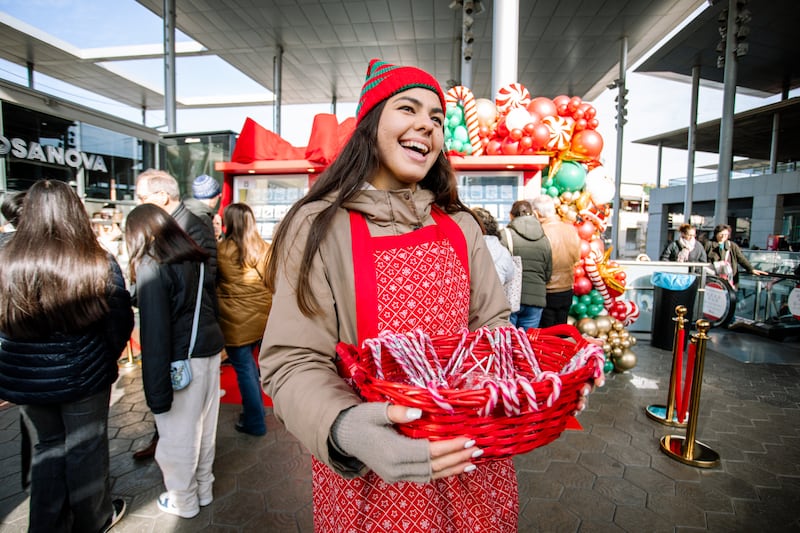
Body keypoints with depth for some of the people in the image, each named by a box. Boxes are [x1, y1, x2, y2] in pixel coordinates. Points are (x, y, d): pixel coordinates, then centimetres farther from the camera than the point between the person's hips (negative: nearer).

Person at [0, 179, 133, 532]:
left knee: (46, 447, 23)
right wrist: (105, 358, 10)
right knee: (86, 449, 16)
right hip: (83, 375, -2)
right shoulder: (98, 262, -17)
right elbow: (120, 322, -10)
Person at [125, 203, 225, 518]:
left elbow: (155, 330, -17)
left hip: (183, 359, -7)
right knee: (204, 426, 20)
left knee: (178, 433, 11)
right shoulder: (194, 258, 8)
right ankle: (203, 489, 38)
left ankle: (183, 501, 31)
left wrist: (157, 388, -14)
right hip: (210, 350, 7)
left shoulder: (151, 265, -13)